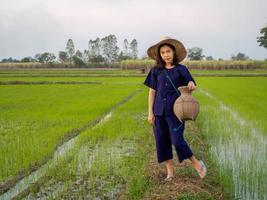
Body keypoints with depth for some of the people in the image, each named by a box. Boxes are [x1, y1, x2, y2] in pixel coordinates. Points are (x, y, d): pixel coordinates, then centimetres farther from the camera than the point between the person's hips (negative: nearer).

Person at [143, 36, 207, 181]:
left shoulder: (181, 70, 1)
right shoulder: (156, 71, 5)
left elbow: (191, 86, 6)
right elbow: (152, 91, 6)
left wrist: (191, 85, -19)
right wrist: (150, 112, 2)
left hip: (175, 111, -3)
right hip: (159, 111, 3)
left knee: (177, 140, -9)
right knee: (162, 141, 6)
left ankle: (197, 164, 14)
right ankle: (170, 172, 20)